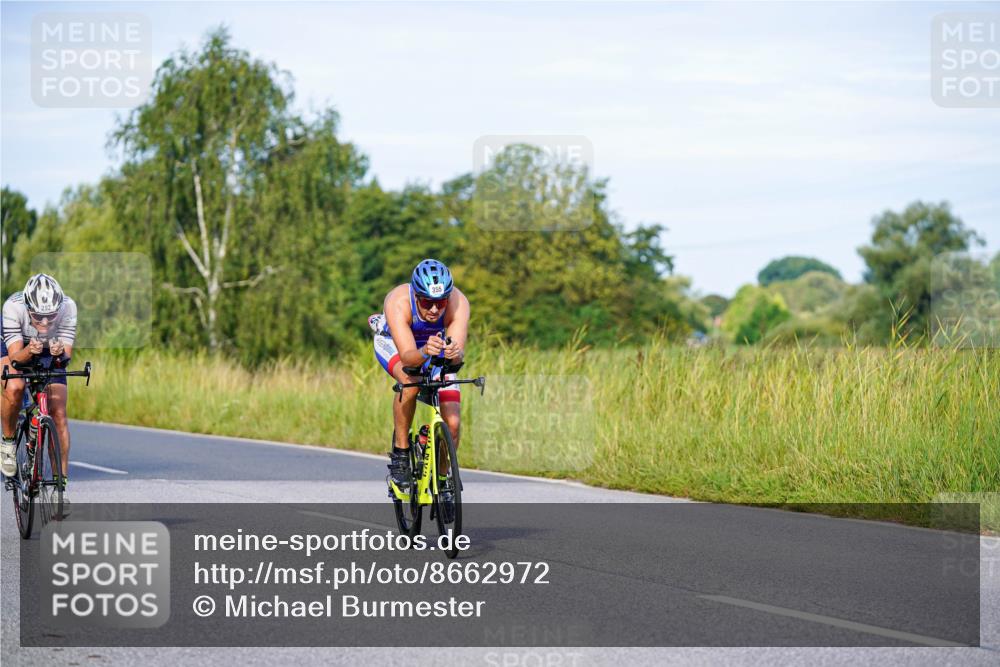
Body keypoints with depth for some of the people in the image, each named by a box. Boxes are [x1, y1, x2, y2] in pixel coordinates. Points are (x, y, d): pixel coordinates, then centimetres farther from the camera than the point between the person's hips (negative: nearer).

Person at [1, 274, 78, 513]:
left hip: (50, 357, 1)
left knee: (58, 414, -12)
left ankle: (61, 486, -6)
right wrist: (29, 351, -56)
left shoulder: (68, 307, -32)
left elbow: (66, 357, -30)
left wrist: (60, 354, -53)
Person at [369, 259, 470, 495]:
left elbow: (459, 352, -43)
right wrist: (424, 352, -68)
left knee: (452, 422, -12)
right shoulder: (398, 302, -39)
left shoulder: (458, 302, -34)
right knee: (410, 381, -36)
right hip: (393, 342, -2)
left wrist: (454, 353, -65)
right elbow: (407, 356, -47)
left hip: (436, 344, 2)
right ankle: (400, 453, -17)